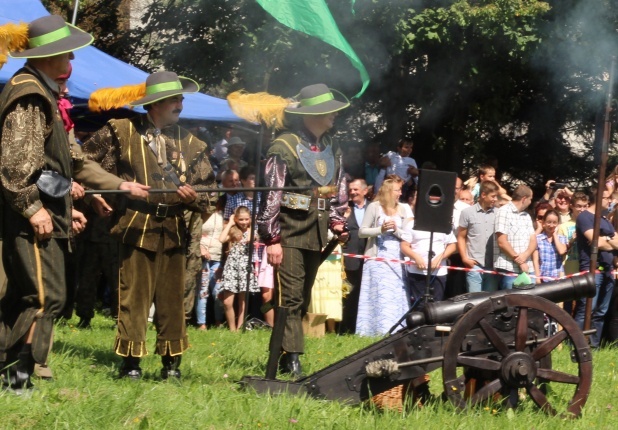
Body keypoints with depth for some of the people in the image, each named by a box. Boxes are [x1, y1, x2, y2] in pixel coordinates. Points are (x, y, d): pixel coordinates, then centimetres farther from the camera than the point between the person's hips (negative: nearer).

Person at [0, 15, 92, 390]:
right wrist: (33, 207, -21)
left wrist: (65, 208, 22)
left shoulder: (43, 93, 19)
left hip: (46, 212, 11)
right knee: (46, 297, -11)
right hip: (32, 219, -11)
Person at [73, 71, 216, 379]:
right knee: (134, 298, -3)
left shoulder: (190, 143, 12)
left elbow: (208, 190, 16)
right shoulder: (121, 131, 1)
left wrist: (194, 196, -7)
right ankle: (131, 363, 4)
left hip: (174, 230, 4)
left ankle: (171, 363, 13)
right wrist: (119, 184, -11)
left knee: (173, 300, 6)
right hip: (136, 227, -3)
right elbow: (83, 164, -1)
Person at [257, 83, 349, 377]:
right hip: (289, 231, -7)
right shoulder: (284, 146, -8)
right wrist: (271, 239, -13)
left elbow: (338, 192, 22)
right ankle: (291, 358, -11)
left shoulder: (332, 149, 13)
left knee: (302, 298, 10)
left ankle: (282, 353, 17)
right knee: (290, 297, -10)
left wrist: (337, 222, 6)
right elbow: (271, 194, -9)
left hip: (316, 234, 7)